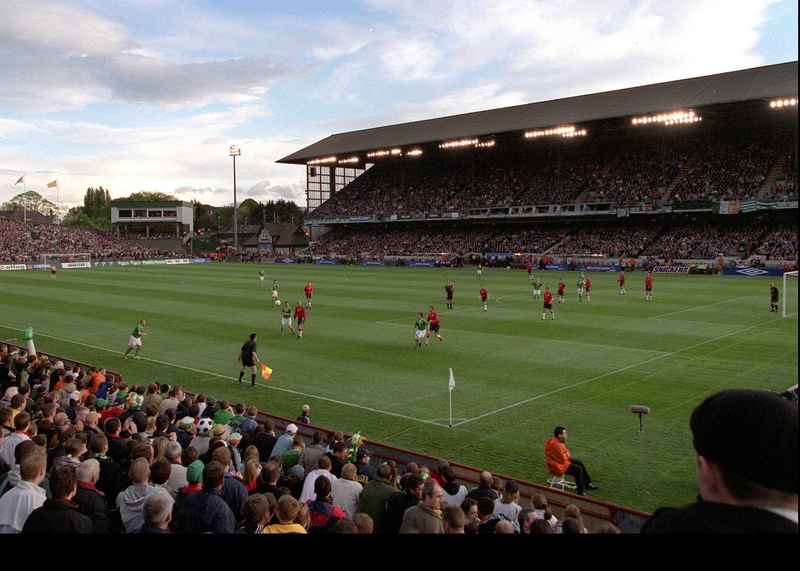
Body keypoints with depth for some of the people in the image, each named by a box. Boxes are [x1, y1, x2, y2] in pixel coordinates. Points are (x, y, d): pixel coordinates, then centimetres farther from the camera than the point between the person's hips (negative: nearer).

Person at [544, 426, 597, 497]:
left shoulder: (558, 441, 2)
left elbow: (565, 452, 16)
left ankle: (587, 483, 29)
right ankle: (580, 492, -6)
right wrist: (568, 457, -5)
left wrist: (567, 456, -4)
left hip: (562, 460, 11)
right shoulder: (556, 444, -31)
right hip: (557, 466, -11)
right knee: (578, 469, -18)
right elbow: (563, 459, -26)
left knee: (579, 463, 15)